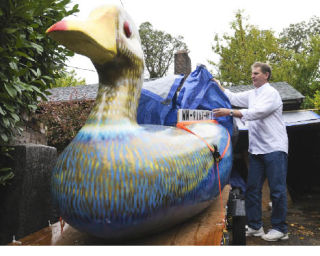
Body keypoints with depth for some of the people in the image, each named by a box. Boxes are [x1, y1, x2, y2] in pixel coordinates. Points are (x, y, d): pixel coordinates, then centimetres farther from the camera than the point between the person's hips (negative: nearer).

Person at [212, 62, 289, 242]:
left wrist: (230, 112, -26)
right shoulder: (252, 94, 18)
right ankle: (254, 226, 16)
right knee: (252, 188, 7)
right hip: (256, 149, 8)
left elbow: (257, 112, -20)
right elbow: (233, 98, 25)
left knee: (277, 189, -4)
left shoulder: (271, 93, -6)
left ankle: (280, 229, 7)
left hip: (275, 149, -8)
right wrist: (218, 85, 22)